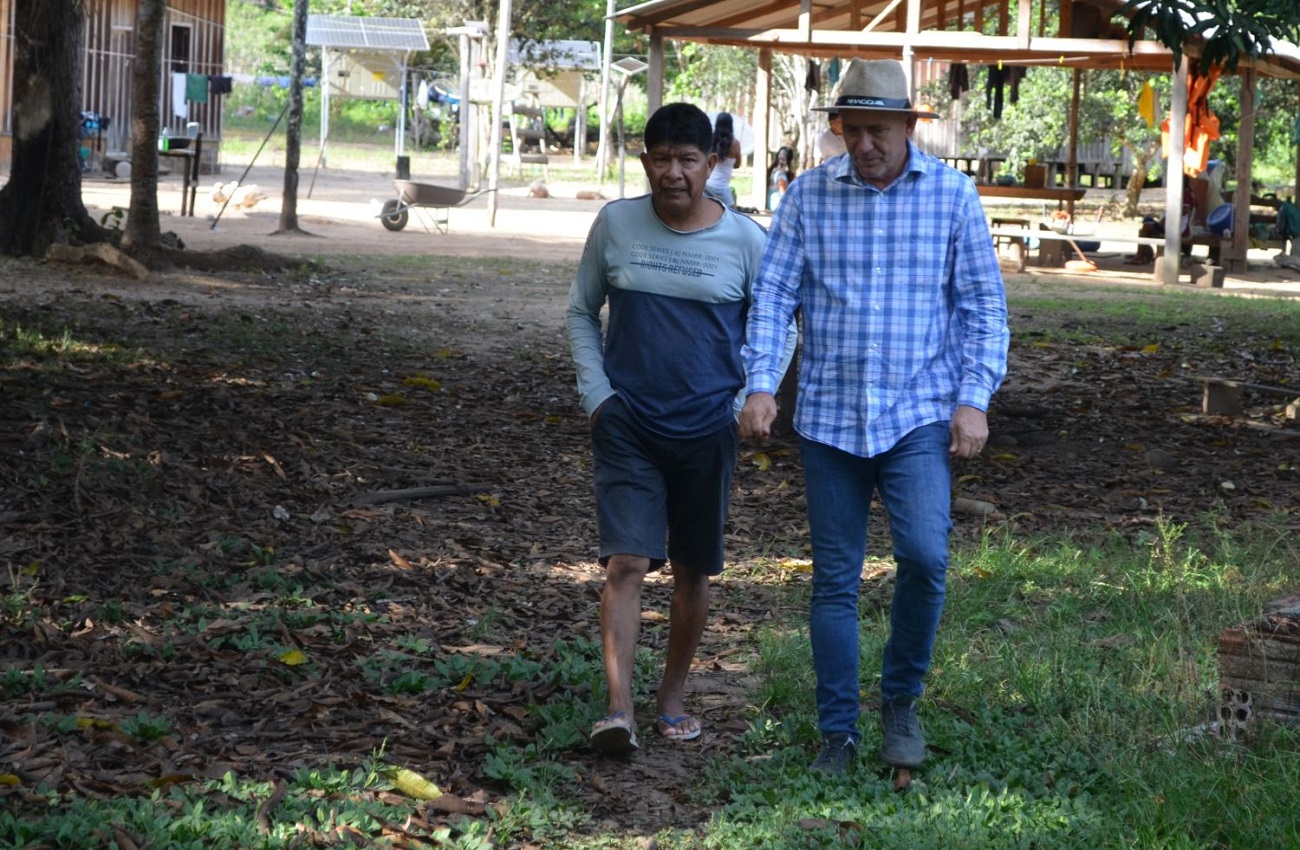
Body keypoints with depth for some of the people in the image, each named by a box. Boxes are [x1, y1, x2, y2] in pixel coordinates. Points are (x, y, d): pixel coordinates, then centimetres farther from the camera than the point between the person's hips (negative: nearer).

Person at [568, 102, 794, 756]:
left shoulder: (744, 240, -3)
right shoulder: (616, 224, 0)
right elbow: (582, 311, 12)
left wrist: (750, 398, -1)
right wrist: (596, 391, 1)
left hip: (707, 428, 0)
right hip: (627, 426, 0)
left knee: (693, 569, 10)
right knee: (626, 562, -12)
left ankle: (673, 695, 27)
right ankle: (618, 708, -17)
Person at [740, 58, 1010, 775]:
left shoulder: (952, 194, 0)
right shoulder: (809, 194, 2)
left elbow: (984, 305, 3)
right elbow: (772, 296, 1)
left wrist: (974, 399, -6)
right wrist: (760, 384, -12)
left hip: (919, 414, -1)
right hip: (829, 415, 1)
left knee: (925, 554, -19)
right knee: (835, 579, 5)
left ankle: (902, 699, 4)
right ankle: (837, 733, 16)